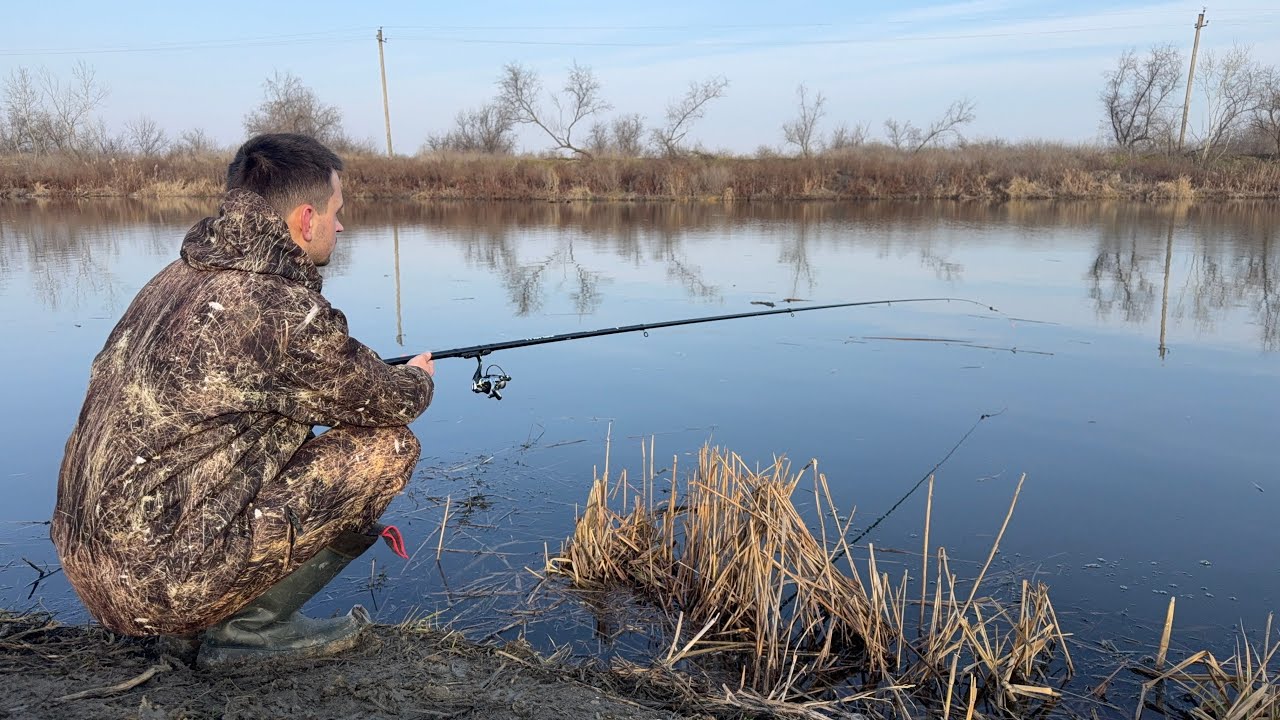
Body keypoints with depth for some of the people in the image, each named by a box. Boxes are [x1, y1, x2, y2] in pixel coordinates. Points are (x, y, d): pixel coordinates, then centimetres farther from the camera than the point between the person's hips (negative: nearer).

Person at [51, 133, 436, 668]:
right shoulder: (284, 309, -20)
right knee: (389, 445, -7)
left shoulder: (178, 277, 7)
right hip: (168, 582, -9)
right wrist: (418, 380, 17)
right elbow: (390, 402, -6)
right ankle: (250, 625, 1)